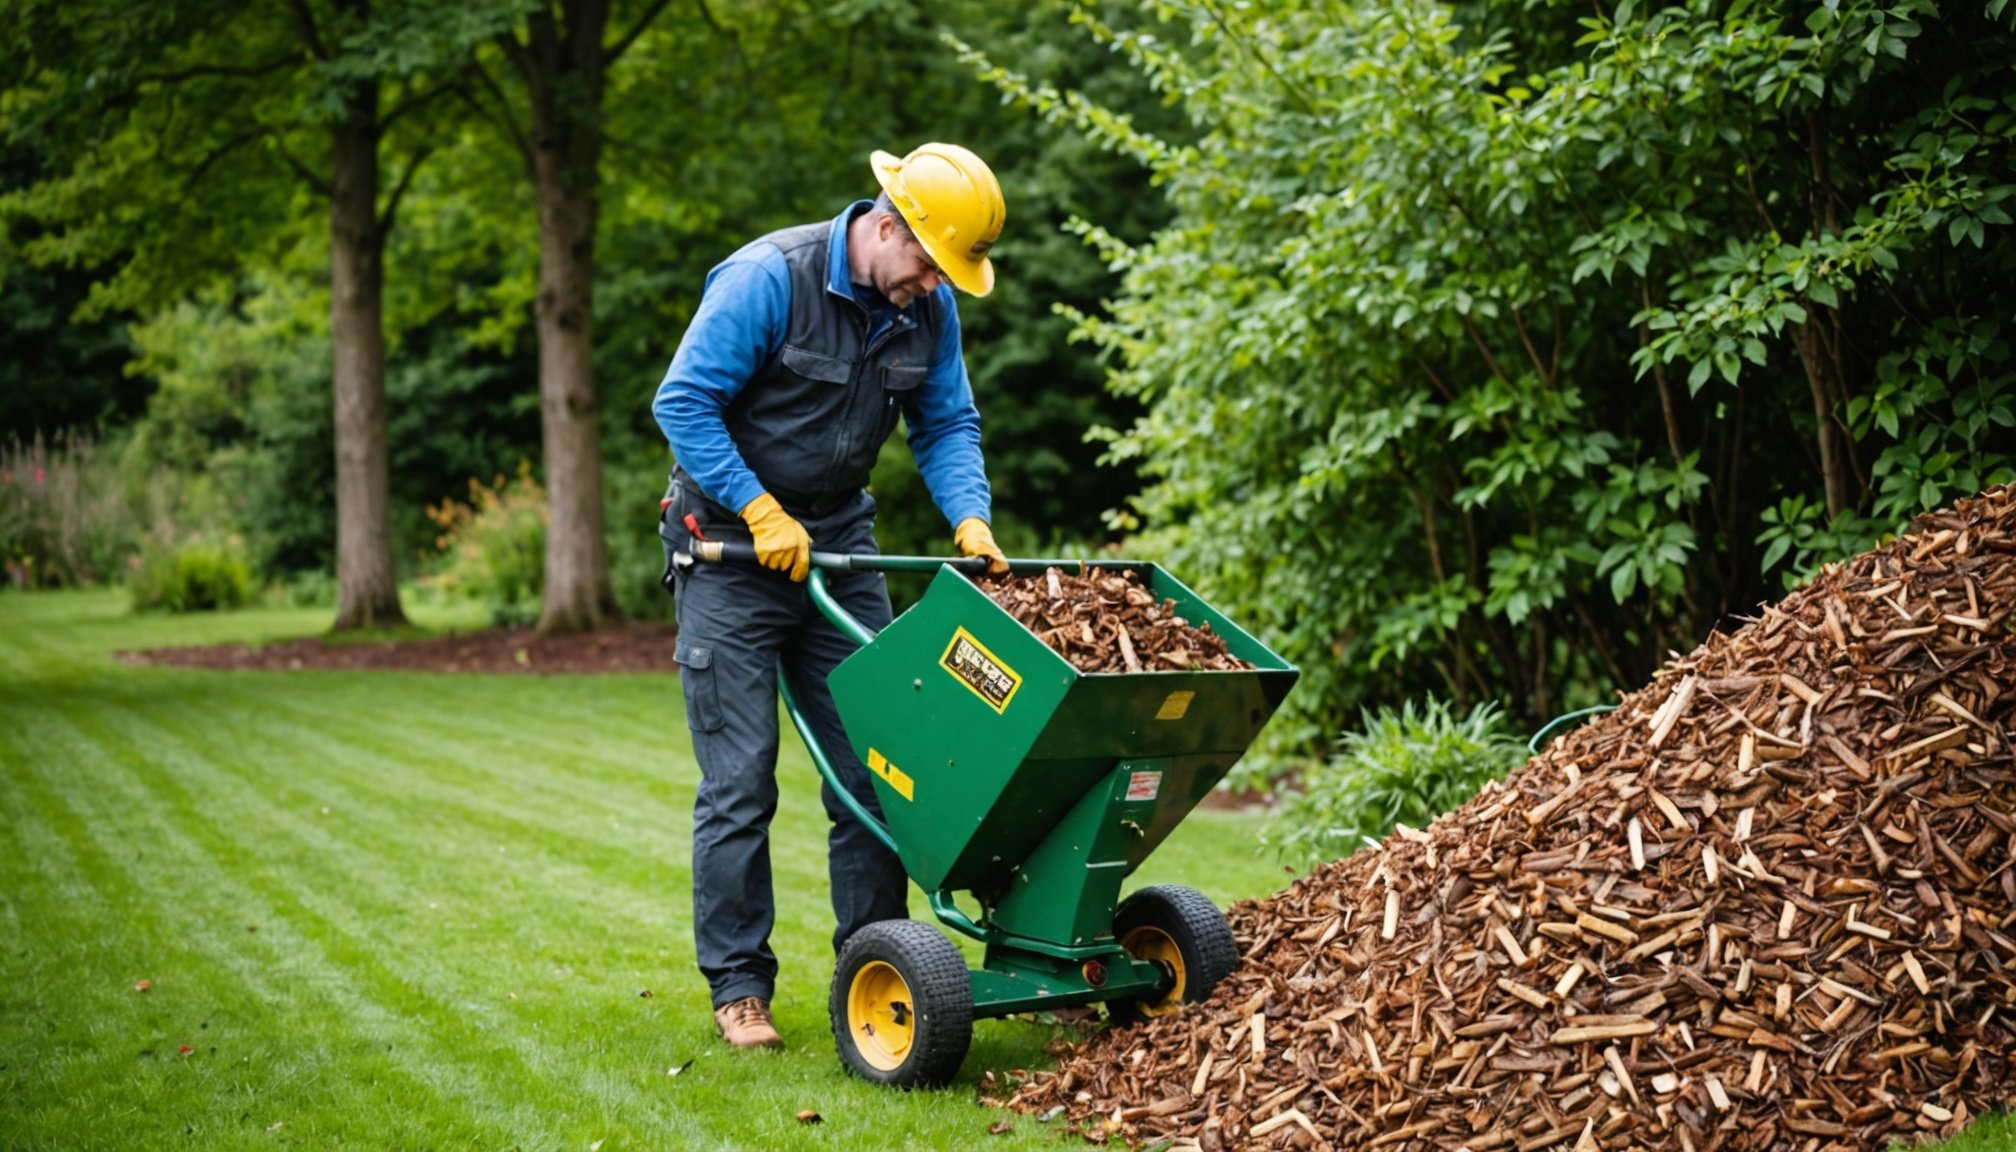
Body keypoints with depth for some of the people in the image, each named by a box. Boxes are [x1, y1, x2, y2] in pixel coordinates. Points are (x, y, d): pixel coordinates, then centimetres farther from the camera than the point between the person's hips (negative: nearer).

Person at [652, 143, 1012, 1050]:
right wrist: (762, 513, -21)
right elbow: (682, 404, -17)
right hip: (732, 547, -5)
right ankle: (738, 986, 5)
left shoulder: (928, 307, -1)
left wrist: (970, 519, -11)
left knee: (872, 767, 2)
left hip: (838, 547, 6)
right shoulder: (767, 279, -19)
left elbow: (946, 424, 7)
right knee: (740, 780, -5)